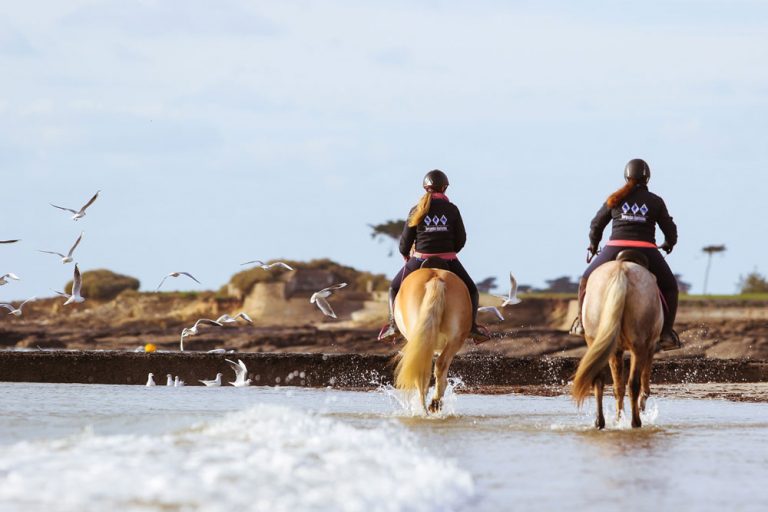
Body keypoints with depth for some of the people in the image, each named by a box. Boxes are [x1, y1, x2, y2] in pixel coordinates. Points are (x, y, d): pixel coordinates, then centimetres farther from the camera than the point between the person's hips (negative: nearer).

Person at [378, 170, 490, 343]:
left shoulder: (417, 211, -1)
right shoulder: (452, 209, -1)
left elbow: (406, 240, 1)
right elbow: (461, 239, 2)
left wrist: (404, 253, 24)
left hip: (420, 261, 0)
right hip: (448, 262, 0)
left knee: (395, 288, 24)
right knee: (472, 291, 19)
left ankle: (393, 325, 7)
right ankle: (472, 326, -2)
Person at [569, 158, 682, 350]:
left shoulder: (615, 199, 12)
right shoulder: (655, 201, 9)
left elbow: (597, 223, 21)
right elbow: (669, 229, 14)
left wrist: (593, 244, 41)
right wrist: (669, 244, 37)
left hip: (615, 248, 1)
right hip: (646, 252, -1)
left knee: (587, 280, 24)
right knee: (669, 287, 19)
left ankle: (581, 323, 20)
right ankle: (666, 334, 7)